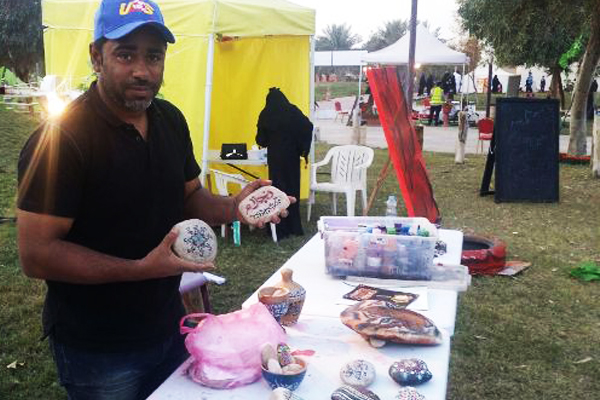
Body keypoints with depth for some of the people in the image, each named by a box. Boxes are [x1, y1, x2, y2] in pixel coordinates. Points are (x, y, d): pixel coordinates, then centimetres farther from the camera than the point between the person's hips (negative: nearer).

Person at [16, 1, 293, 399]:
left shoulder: (171, 119, 1)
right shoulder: (62, 138, -21)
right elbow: (35, 254, -22)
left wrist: (232, 208, -9)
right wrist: (141, 268, -29)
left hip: (169, 323, 7)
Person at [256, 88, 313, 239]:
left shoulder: (266, 115, -1)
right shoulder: (293, 111, -1)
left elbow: (261, 140, 1)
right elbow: (308, 126, -11)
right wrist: (303, 149, -4)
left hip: (275, 156, -1)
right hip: (291, 155, 1)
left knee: (278, 188, 4)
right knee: (292, 187, 11)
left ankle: (281, 229, 3)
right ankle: (294, 226, 17)